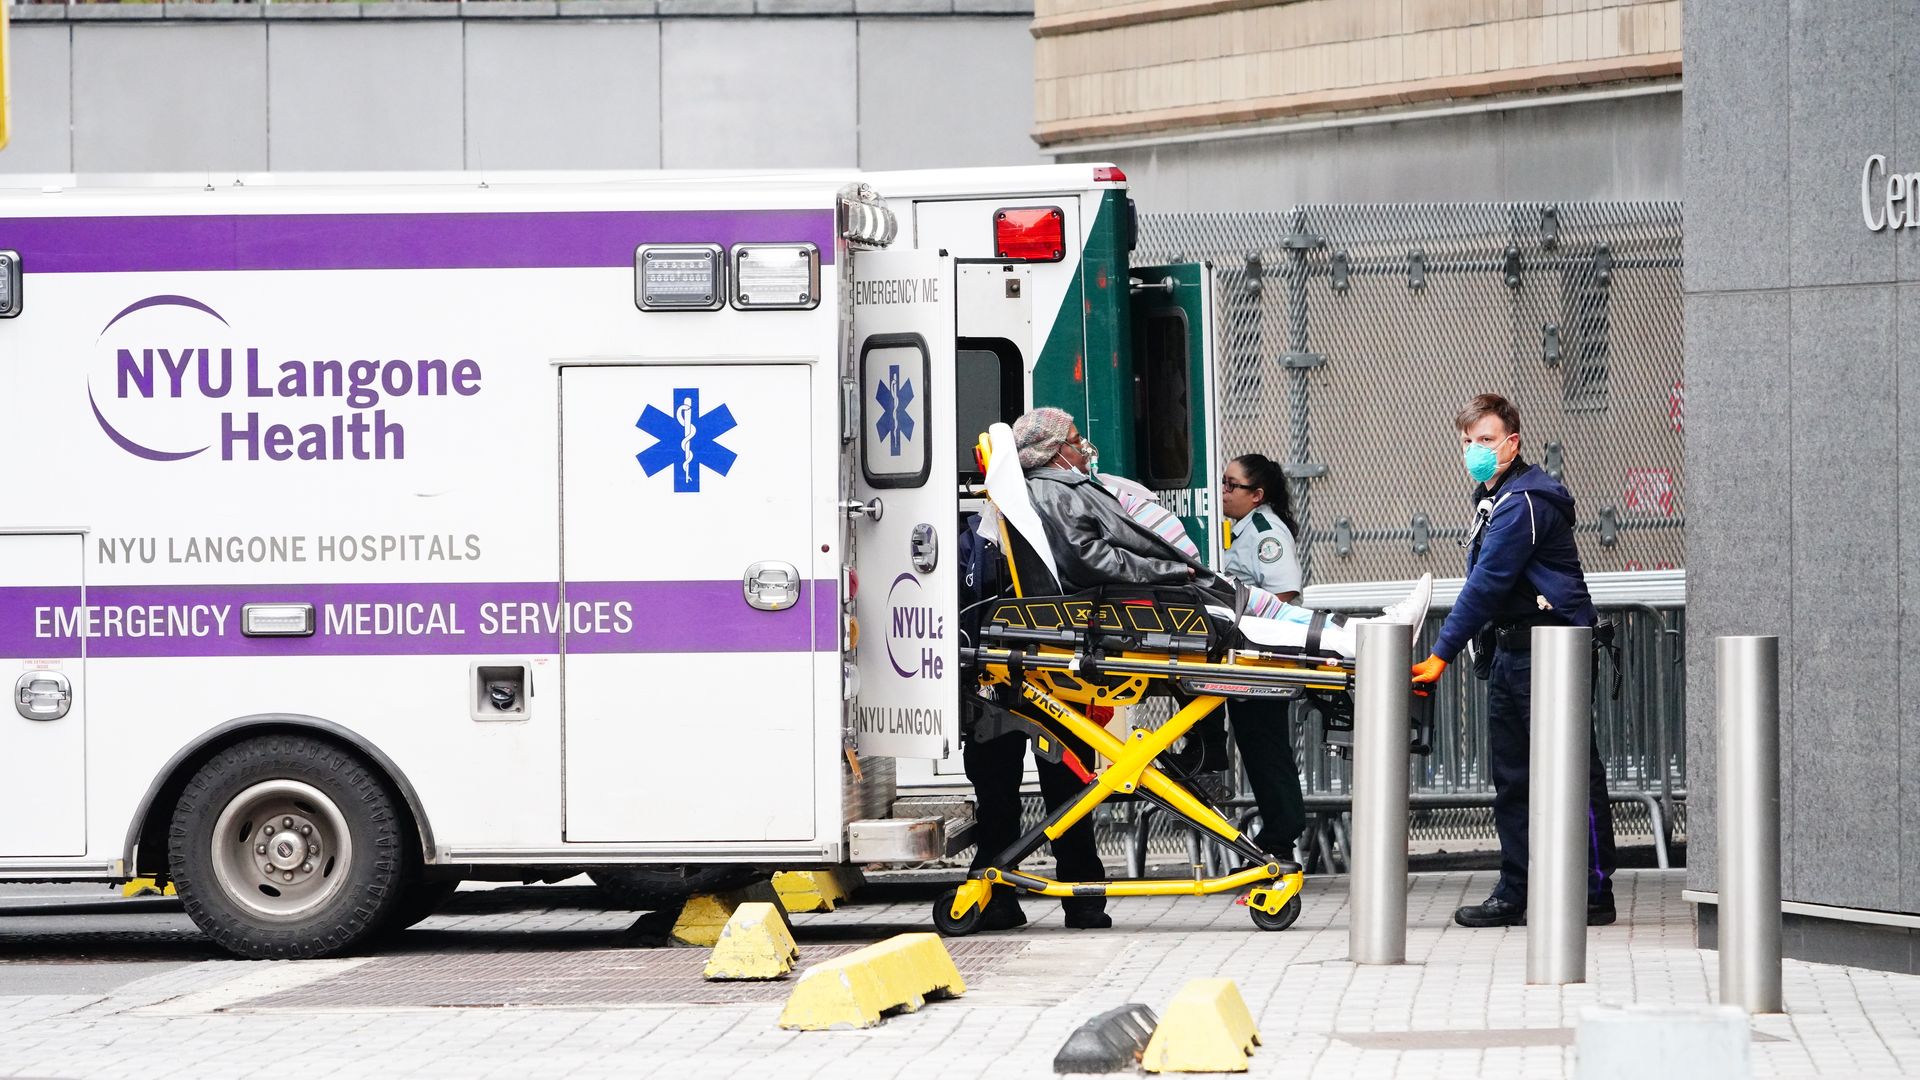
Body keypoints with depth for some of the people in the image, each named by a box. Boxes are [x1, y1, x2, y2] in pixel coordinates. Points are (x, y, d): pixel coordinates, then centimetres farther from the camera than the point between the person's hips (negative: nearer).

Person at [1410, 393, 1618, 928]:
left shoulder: (1525, 500, -16)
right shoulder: (1492, 498, 16)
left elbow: (1488, 583, -20)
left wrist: (1442, 653, -20)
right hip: (1509, 652, 10)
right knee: (1510, 778, 10)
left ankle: (1595, 894, -2)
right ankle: (1514, 894, 14)